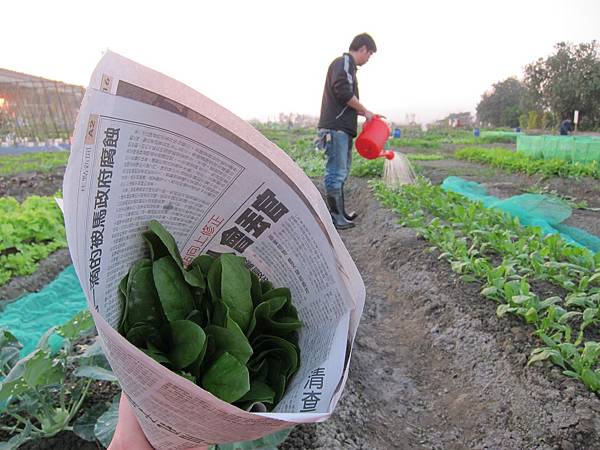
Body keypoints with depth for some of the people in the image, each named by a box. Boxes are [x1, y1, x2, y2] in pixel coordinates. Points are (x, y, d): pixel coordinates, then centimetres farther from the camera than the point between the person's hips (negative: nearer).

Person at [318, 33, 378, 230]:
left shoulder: (348, 66, 26)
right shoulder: (343, 62, -4)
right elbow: (342, 91, -20)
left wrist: (366, 114, 22)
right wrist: (365, 111, -9)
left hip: (343, 128, 10)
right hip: (335, 128, -10)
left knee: (341, 172, 13)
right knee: (336, 173, -8)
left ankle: (341, 213, 21)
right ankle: (335, 217, -3)